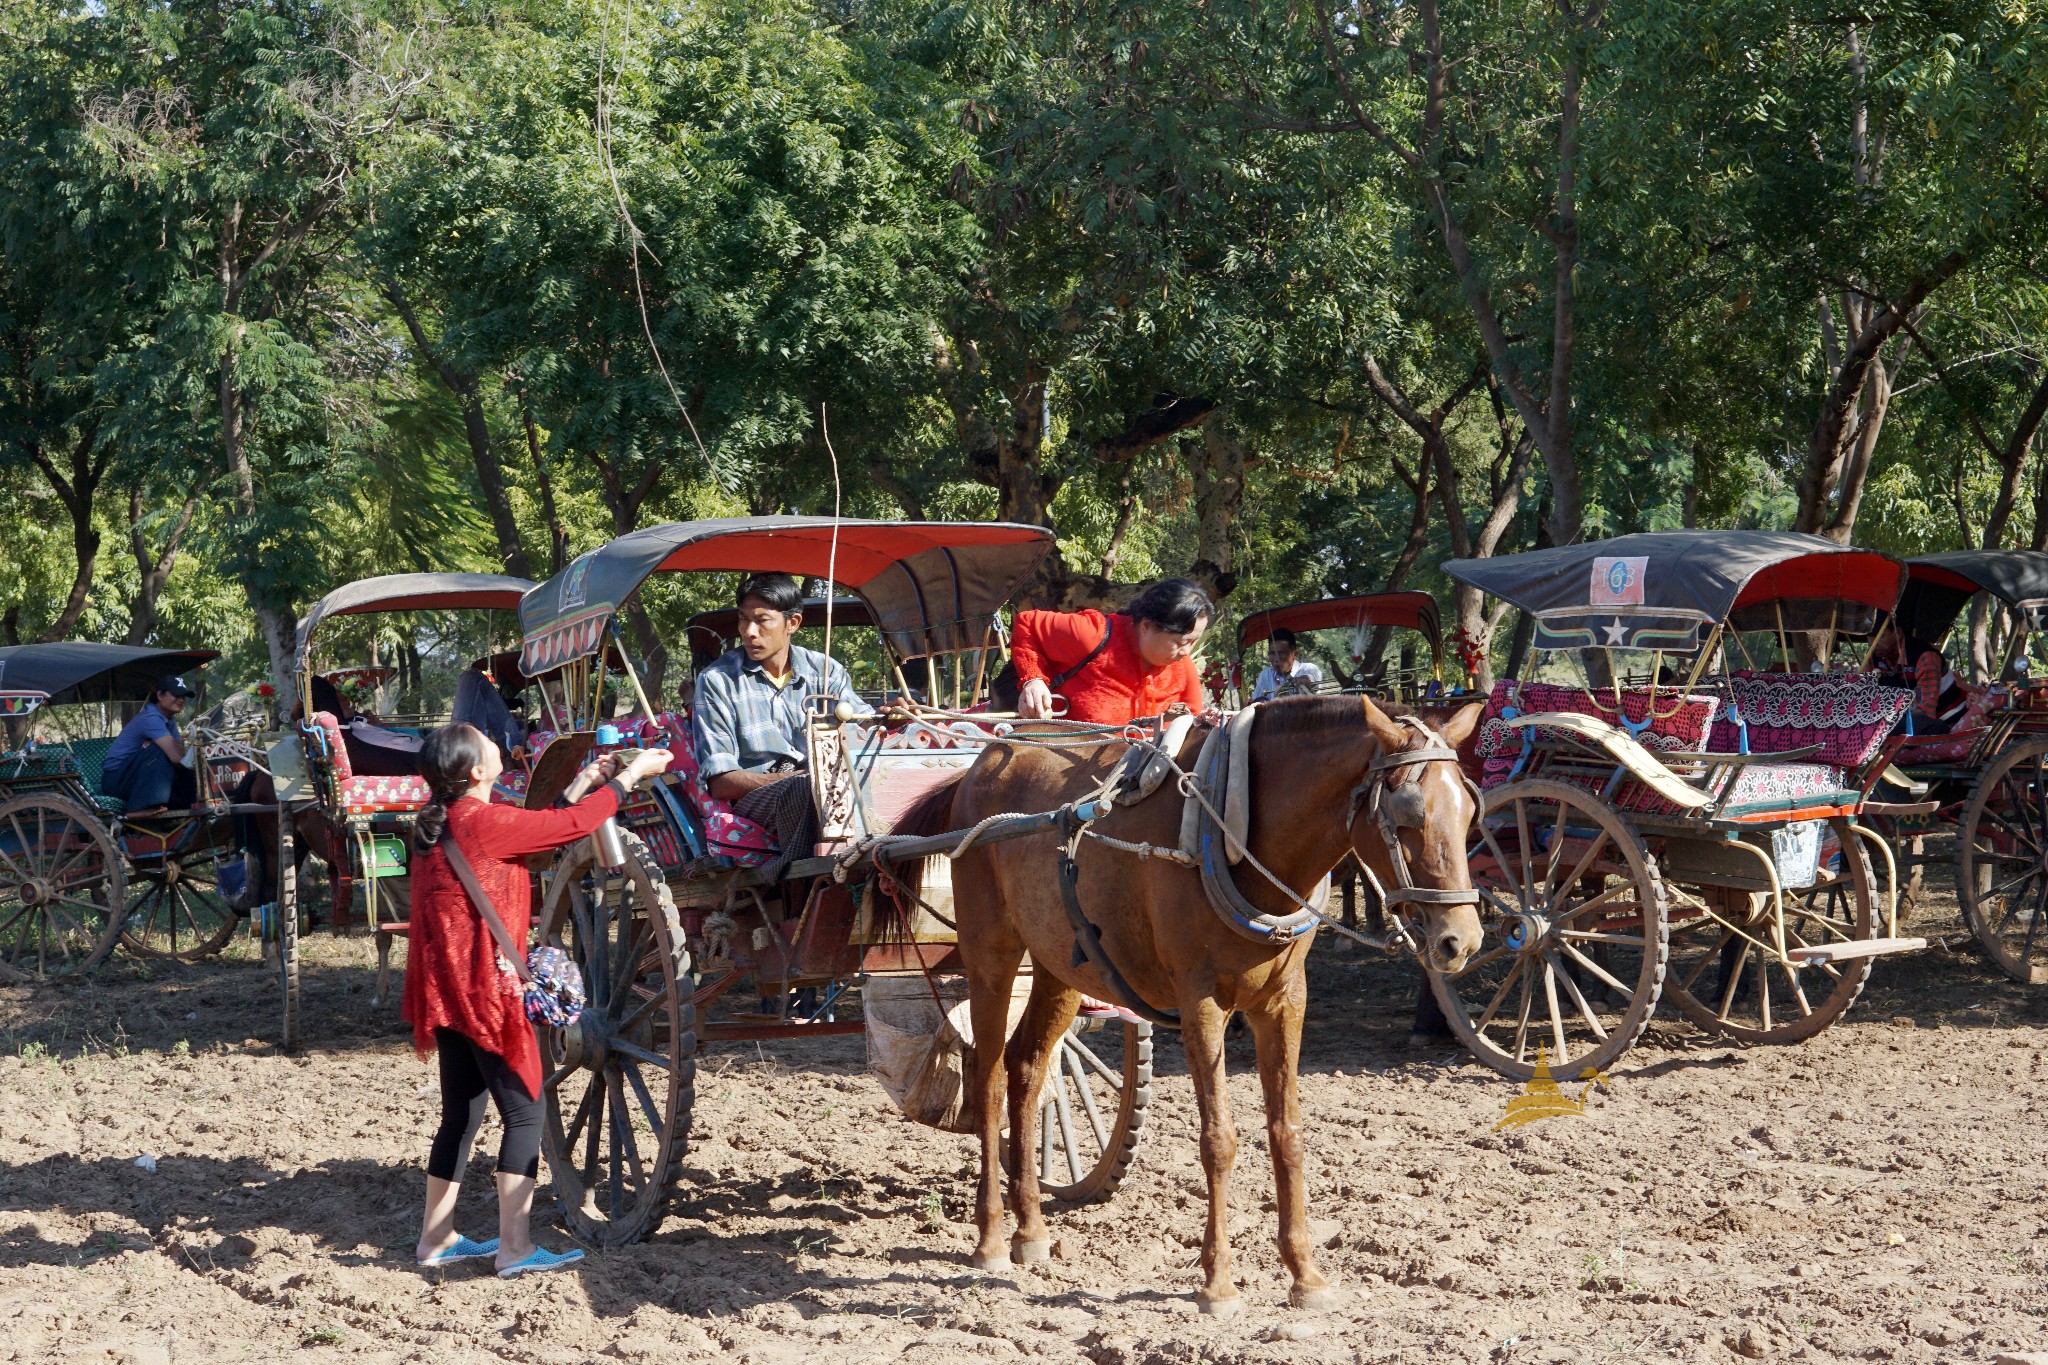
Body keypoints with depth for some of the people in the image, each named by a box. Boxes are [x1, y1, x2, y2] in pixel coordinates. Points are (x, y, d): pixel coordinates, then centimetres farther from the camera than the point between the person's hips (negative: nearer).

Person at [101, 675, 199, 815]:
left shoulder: (170, 720, 8)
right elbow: (176, 757, -32)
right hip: (115, 778, -8)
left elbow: (180, 753, -5)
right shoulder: (151, 719, -22)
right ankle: (141, 808, -36)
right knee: (159, 751, -31)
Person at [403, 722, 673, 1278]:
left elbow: (536, 830, 17)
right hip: (486, 989, -9)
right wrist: (629, 775, 0)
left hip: (446, 991, 9)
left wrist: (583, 783, 20)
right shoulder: (482, 821, -17)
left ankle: (436, 1237, 22)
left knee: (461, 1114, 16)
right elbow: (572, 826, -11)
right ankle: (514, 1247, -4)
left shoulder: (437, 824, 10)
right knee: (524, 1112, -3)